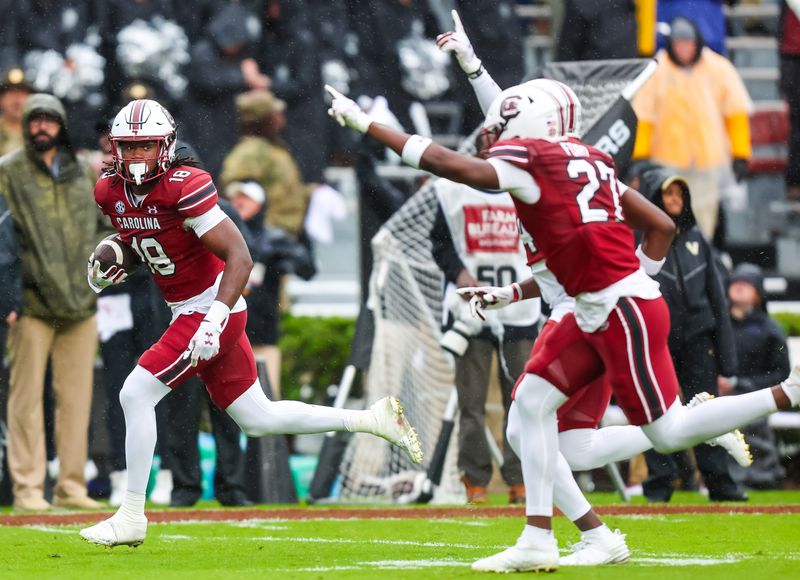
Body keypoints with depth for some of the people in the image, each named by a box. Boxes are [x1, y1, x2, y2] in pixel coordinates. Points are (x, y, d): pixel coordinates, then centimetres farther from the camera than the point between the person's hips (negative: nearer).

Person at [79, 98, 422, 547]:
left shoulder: (185, 186, -21)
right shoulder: (112, 191, 2)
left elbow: (240, 257, -24)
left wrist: (215, 319, -33)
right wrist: (106, 264, 2)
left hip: (211, 311, -9)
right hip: (188, 313, 9)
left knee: (136, 394, -13)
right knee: (257, 419, 14)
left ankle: (131, 518, -5)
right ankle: (374, 420, 23)